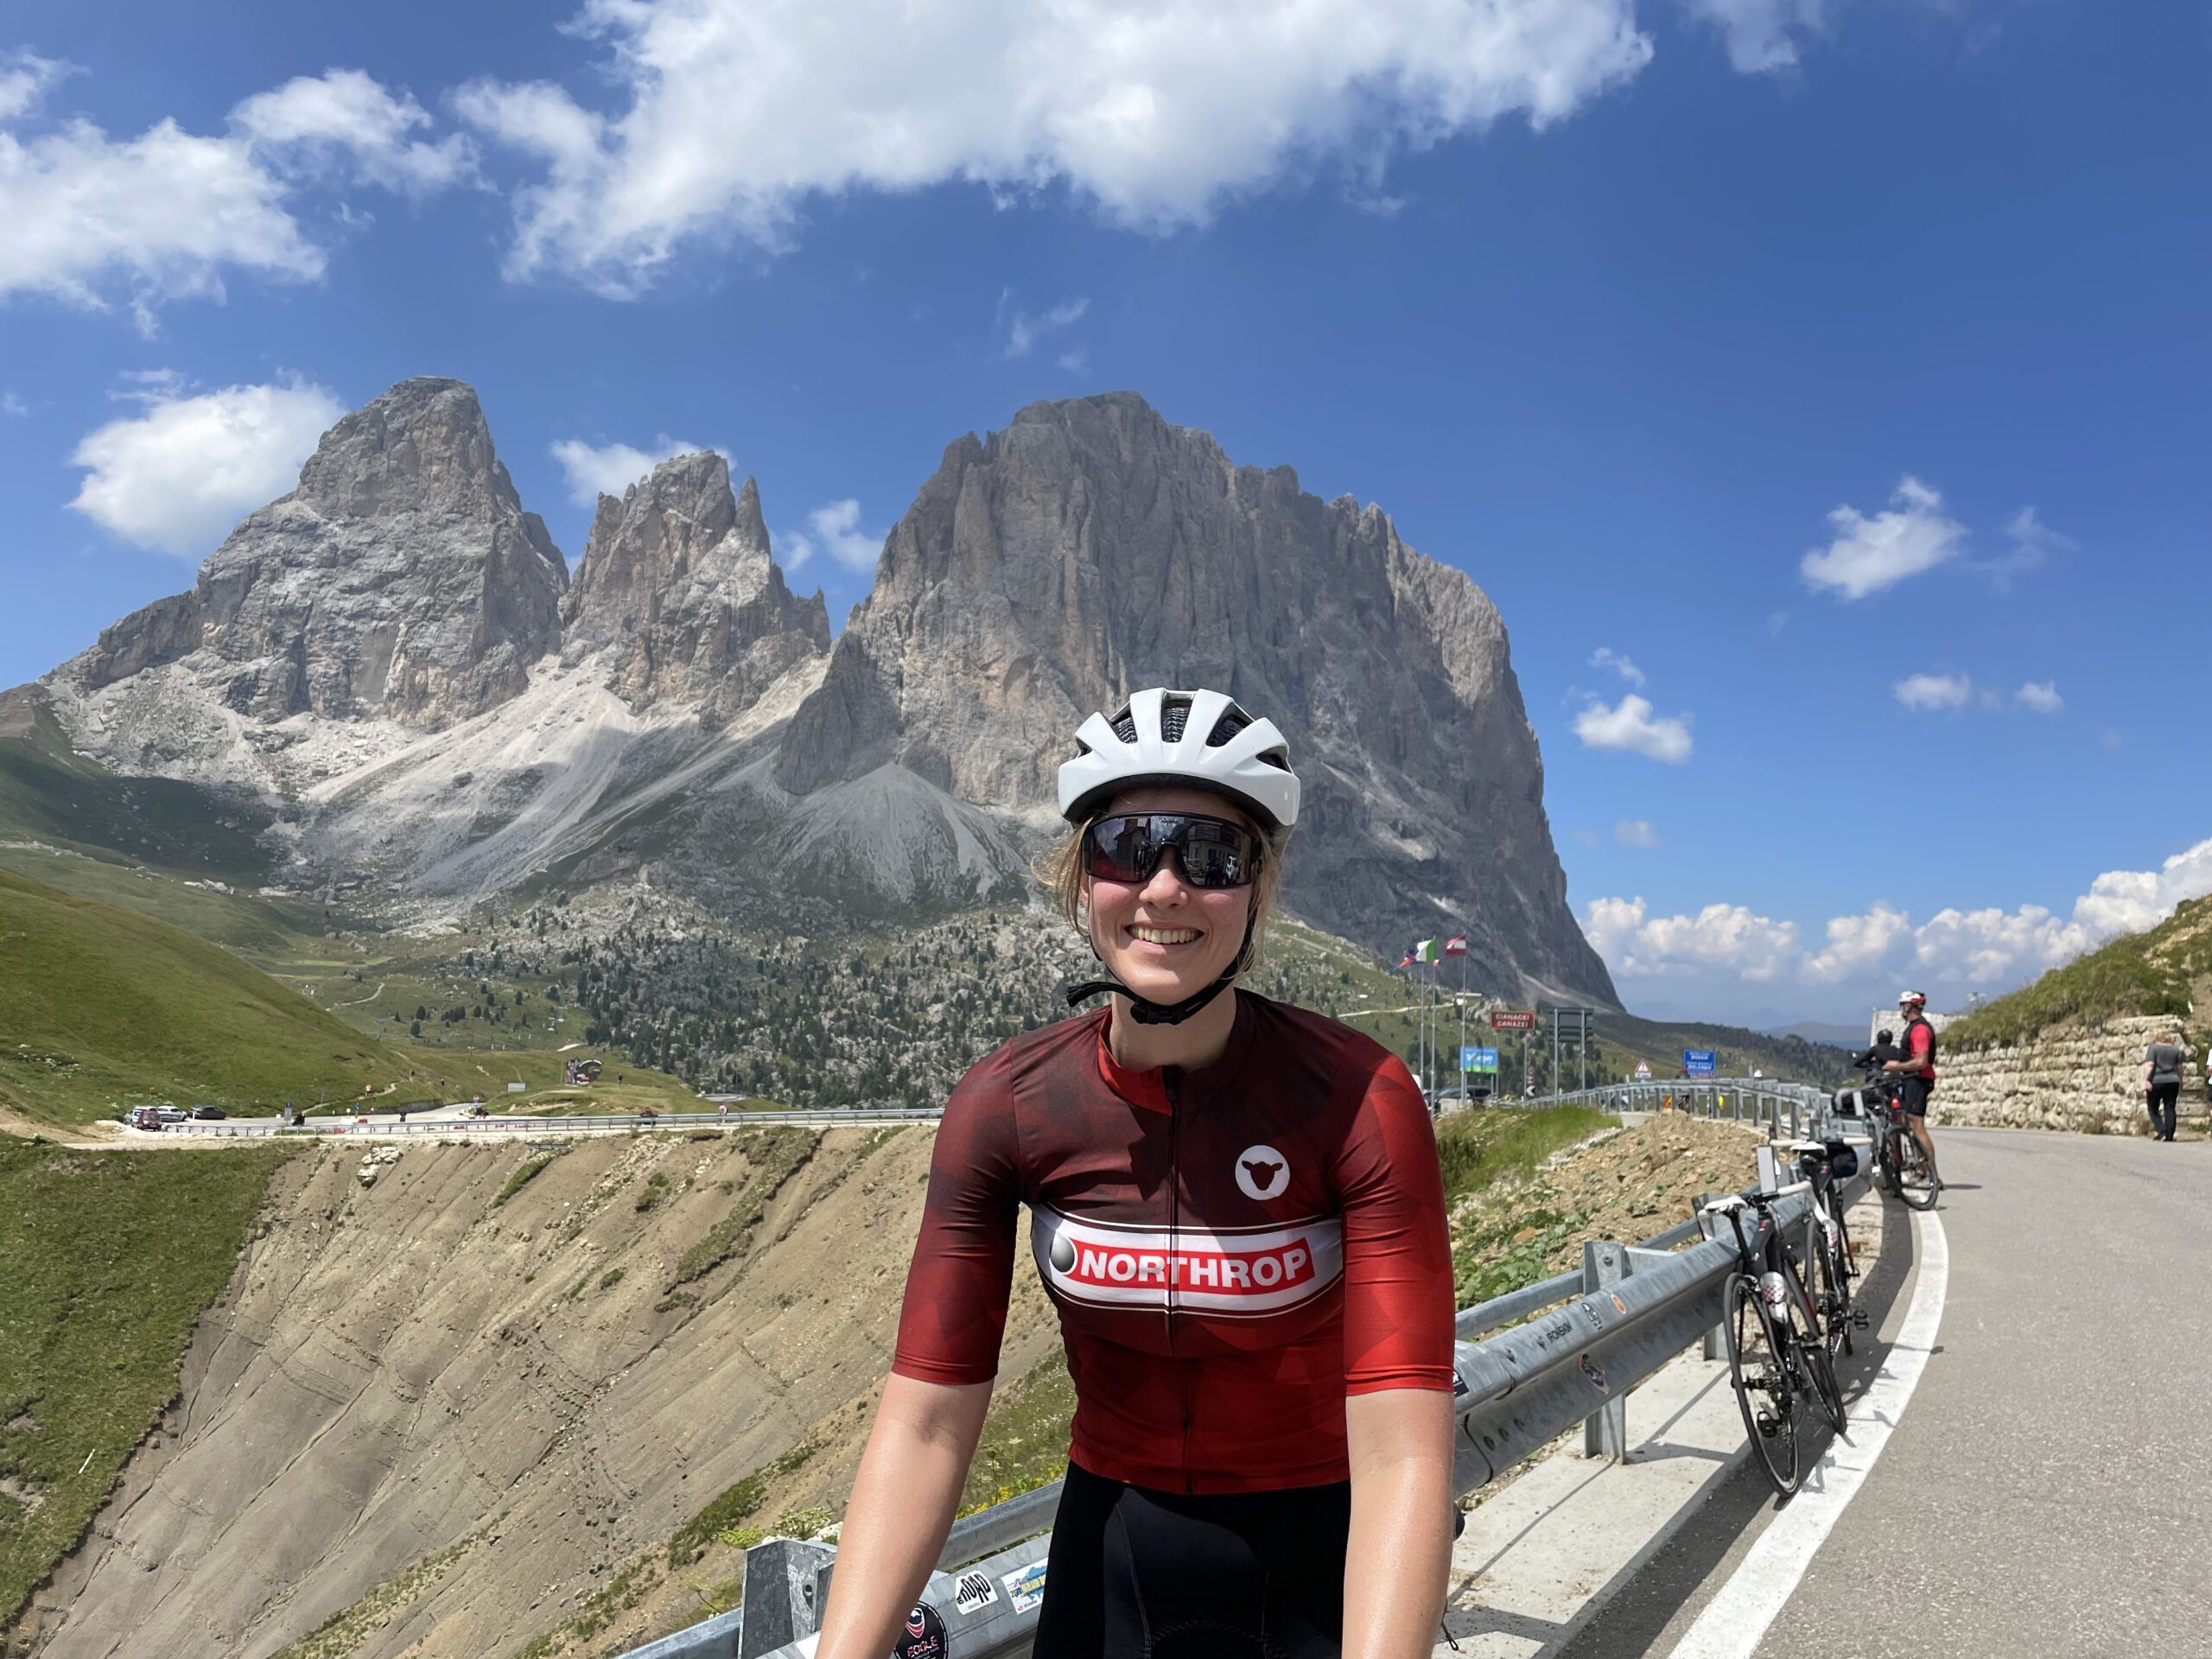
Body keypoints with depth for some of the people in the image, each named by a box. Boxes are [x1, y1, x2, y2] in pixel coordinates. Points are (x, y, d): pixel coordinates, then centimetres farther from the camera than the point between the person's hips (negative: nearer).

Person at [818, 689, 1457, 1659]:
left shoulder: (1358, 1099, -24)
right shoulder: (1005, 1106, -16)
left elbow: (1400, 1454, -28)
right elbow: (925, 1423, -17)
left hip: (1316, 1566, -2)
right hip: (1111, 1553, 3)